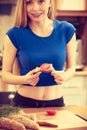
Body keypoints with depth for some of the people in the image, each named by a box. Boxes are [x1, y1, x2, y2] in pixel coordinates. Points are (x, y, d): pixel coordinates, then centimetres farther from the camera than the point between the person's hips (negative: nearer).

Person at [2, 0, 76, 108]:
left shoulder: (66, 30, -7)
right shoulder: (15, 34, -12)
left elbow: (71, 67, 3)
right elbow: (5, 74, -6)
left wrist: (64, 76, -18)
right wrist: (25, 79, -25)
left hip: (56, 102, 2)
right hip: (24, 103, -1)